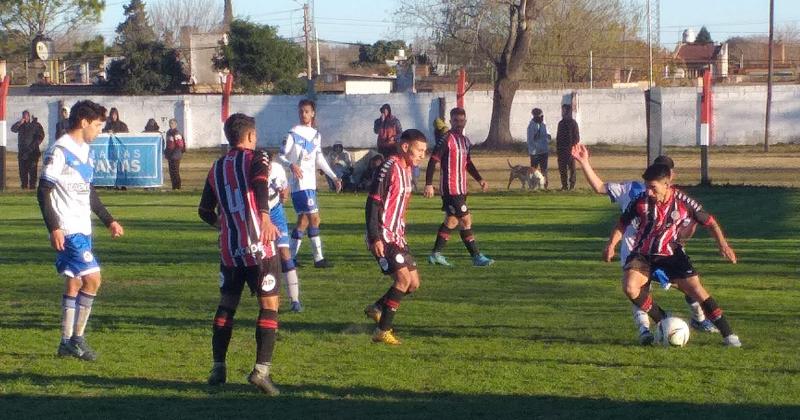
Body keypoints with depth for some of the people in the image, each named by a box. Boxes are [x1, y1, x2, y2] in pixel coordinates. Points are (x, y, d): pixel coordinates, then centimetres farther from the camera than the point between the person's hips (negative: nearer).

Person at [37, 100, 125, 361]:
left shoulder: (86, 151, 14)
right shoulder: (60, 151, -14)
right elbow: (43, 191, -15)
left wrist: (109, 221, 23)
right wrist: (53, 228, -20)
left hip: (82, 229, 9)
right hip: (67, 230, -9)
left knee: (74, 283, 11)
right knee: (92, 278, -12)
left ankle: (67, 343, 16)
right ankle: (77, 338, -4)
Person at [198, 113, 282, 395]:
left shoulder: (217, 168, 14)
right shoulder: (256, 159, -1)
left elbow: (205, 211, 19)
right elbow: (260, 184, -24)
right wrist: (265, 216, -38)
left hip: (229, 248, 5)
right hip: (258, 247, -5)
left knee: (226, 305, 16)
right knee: (269, 304, 0)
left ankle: (218, 369, 14)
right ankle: (261, 369, -10)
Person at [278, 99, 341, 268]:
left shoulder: (316, 135, 14)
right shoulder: (293, 133, -7)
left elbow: (320, 159, 21)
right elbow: (281, 156, -8)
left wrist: (334, 177, 18)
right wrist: (291, 166, -27)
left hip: (310, 183, 8)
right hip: (299, 184, -8)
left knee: (303, 220, 9)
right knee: (314, 218, -11)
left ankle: (291, 257, 15)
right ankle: (318, 258, -7)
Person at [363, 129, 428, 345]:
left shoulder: (406, 169, 12)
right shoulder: (389, 168, -16)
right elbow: (373, 203, -19)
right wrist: (375, 238, -22)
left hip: (396, 235, 9)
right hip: (382, 236, -9)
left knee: (413, 282, 8)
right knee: (403, 277, -17)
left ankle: (377, 309, 26)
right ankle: (382, 331, -10)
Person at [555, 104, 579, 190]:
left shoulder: (573, 123, -5)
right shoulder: (561, 123, 13)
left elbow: (576, 137, -7)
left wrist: (573, 147, -15)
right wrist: (557, 148, 11)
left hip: (570, 150, -6)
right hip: (561, 150, 6)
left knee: (571, 168, -3)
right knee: (562, 168, 6)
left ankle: (572, 185, 1)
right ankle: (564, 185, 12)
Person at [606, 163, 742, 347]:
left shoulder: (683, 202, -15)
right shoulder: (641, 202, -14)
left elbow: (710, 222, -2)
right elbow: (622, 224, 2)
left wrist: (723, 244, -12)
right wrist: (611, 245, -11)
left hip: (671, 253, -1)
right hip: (642, 254, 1)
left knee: (696, 289, -12)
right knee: (630, 287, -24)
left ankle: (728, 334, -3)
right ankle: (663, 321, -2)